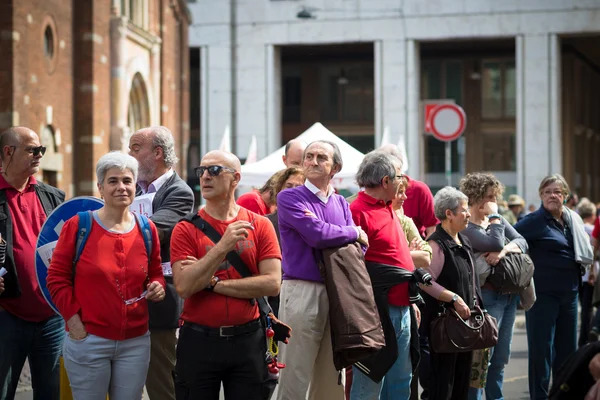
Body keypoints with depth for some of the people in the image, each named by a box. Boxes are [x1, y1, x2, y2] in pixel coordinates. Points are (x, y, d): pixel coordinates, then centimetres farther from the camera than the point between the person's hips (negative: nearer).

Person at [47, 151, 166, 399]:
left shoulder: (147, 229, 6)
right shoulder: (77, 225, -5)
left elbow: (156, 274, 18)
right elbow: (57, 277, -3)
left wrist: (157, 286, -4)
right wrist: (73, 320, -9)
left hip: (136, 343, 3)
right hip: (88, 340, -3)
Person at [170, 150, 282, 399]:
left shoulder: (260, 225, 1)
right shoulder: (186, 229, -2)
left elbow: (272, 283, -9)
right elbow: (184, 287, -14)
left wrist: (213, 282, -12)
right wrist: (222, 247, -20)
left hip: (247, 340, 1)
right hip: (198, 340, -1)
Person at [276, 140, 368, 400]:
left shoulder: (341, 204, 17)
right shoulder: (290, 198, 0)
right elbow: (318, 235, -14)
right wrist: (353, 233, 2)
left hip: (338, 293, 6)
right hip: (302, 292, -6)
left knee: (331, 378, 9)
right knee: (296, 378, -5)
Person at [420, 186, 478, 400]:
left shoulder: (464, 242, 14)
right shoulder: (437, 244, -14)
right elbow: (426, 282, -21)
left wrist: (475, 304, 15)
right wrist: (454, 299, -21)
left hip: (465, 318, 9)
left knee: (463, 373, 12)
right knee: (444, 374, -4)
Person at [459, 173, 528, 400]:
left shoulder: (498, 220, 15)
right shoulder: (465, 228, -9)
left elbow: (522, 242, 5)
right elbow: (495, 242, -22)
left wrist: (504, 250, -15)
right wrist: (495, 215, -9)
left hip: (510, 295, 8)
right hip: (488, 296, -8)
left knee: (501, 357, 13)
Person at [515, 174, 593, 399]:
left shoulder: (573, 220, 10)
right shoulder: (535, 220, -9)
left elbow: (582, 253, 20)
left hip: (569, 293, 6)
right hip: (543, 294, -6)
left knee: (567, 348, 14)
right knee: (541, 350, -3)